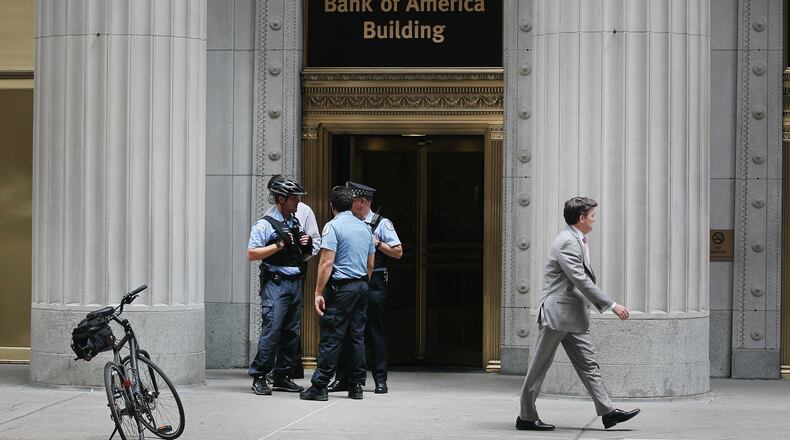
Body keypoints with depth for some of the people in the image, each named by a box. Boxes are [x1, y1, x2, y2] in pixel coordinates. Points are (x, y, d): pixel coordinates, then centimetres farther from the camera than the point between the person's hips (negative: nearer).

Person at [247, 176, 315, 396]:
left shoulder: (296, 223, 17)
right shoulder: (265, 224, -5)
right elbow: (251, 254, -12)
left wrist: (306, 247, 4)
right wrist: (279, 245, -15)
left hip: (295, 283, 7)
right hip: (275, 284, -7)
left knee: (292, 332, 7)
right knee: (271, 330, -13)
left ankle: (281, 377, 13)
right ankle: (259, 377, -8)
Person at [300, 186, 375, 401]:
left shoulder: (333, 226, -9)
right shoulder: (365, 228, 13)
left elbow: (326, 263, -16)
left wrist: (319, 292, -15)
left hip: (341, 287, -7)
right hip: (362, 286, 7)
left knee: (331, 338, -6)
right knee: (358, 336, 9)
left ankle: (319, 386, -6)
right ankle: (357, 386, 10)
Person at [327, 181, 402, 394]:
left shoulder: (382, 224, -1)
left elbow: (398, 252, -3)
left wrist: (377, 243, -13)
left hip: (373, 283, -5)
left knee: (375, 332, 0)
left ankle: (380, 380, 6)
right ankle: (342, 379, 9)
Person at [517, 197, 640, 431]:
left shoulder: (578, 241, 15)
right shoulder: (567, 242, -17)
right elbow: (581, 281, -23)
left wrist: (603, 304, 13)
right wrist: (611, 305, -21)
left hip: (574, 317, 10)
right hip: (557, 314, -10)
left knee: (588, 364, 5)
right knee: (540, 367, 0)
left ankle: (607, 412, 3)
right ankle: (526, 416, 7)